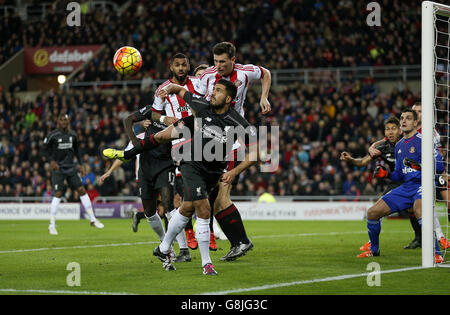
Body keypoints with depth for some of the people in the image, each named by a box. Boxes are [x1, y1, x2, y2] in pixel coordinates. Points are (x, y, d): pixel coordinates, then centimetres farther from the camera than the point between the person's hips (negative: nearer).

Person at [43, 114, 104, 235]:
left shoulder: (72, 135, 5)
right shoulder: (53, 136, -11)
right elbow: (45, 149, -2)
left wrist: (81, 164, 12)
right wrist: (52, 160, -17)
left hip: (71, 167, 5)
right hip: (58, 168, -5)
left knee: (81, 190, 1)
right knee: (58, 194, -13)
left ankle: (92, 219, 9)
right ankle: (52, 225, -5)